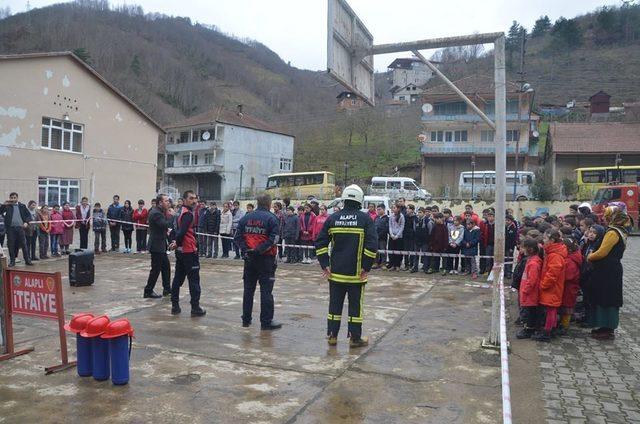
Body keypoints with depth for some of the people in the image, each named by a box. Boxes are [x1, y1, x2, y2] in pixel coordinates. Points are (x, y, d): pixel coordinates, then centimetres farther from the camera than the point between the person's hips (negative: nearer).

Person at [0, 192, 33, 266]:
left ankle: (27, 260, 5)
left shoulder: (22, 206, 10)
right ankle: (12, 261, 11)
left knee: (24, 244, 1)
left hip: (20, 227, 1)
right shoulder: (7, 206, 6)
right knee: (11, 245, 3)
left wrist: (26, 222, -4)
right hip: (10, 228, 0)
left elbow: (28, 215, 11)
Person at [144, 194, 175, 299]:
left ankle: (167, 288, 24)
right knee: (156, 269, -2)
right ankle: (148, 291, 9)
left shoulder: (159, 212, 13)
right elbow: (165, 225, -29)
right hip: (156, 246, -10)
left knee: (166, 267, 16)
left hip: (160, 245, 10)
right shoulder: (155, 213, -19)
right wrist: (171, 216, -17)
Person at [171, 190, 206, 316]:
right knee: (194, 279, -2)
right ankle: (195, 308, 2)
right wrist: (178, 243, -9)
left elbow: (179, 230, 14)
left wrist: (178, 243, 4)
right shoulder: (188, 214, -16)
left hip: (181, 251, 9)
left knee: (178, 278, 12)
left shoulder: (181, 211, 13)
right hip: (189, 251, -9)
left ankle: (175, 306, 17)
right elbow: (182, 231, -24)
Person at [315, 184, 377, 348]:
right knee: (356, 305, 8)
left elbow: (320, 243, 1)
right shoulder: (365, 219, -6)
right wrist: (367, 267, -7)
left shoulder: (333, 218, 2)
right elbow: (372, 245, -14)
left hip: (335, 272, 3)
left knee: (335, 304, 12)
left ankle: (332, 335, 20)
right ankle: (355, 338, 16)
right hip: (356, 273, -2)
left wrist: (324, 265, 4)